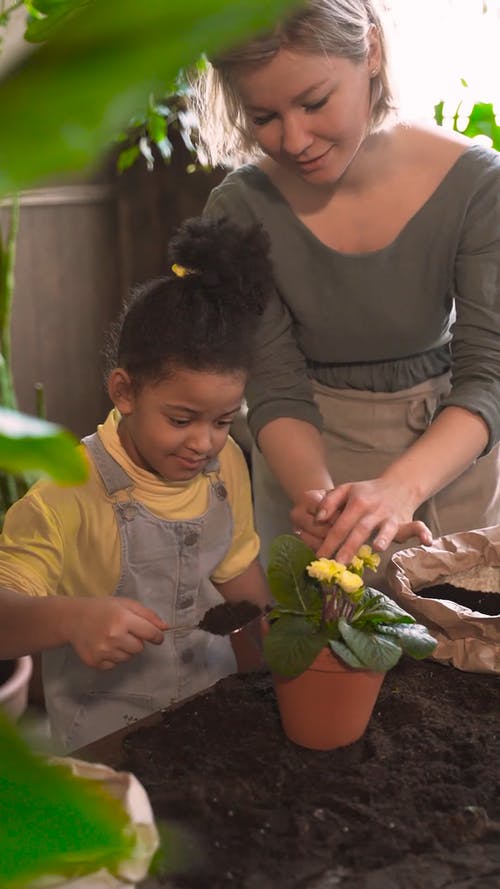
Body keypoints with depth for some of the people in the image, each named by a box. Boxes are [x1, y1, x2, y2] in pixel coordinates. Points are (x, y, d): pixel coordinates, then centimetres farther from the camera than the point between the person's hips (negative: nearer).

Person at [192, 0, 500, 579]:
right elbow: (277, 392, -14)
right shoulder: (241, 207, -16)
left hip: (448, 451, 0)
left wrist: (400, 485, -38)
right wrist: (317, 492, -35)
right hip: (307, 454, 0)